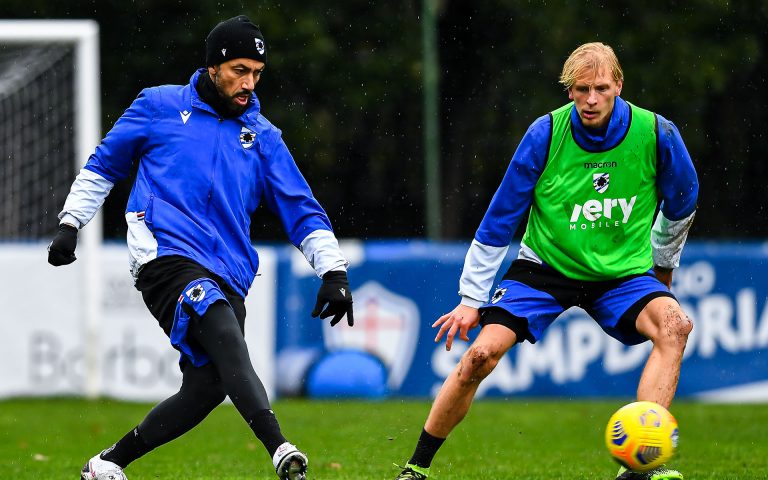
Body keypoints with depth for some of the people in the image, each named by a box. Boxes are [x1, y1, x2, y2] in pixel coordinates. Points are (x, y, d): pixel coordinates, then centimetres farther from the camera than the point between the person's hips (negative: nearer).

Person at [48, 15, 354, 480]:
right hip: (165, 255, -5)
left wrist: (334, 270, 5)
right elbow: (103, 165, 22)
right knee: (224, 335, -31)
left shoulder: (263, 137, 17)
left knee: (208, 388, -6)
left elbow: (302, 211, 17)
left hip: (227, 279, 5)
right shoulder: (160, 106, 12)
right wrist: (71, 223, 15)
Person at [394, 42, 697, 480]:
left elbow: (681, 206, 9)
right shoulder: (547, 133, -15)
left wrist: (664, 267, 22)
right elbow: (500, 218, -5)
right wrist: (472, 299, -4)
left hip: (624, 272, 1)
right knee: (482, 353, -19)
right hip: (545, 265, -1)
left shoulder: (656, 134, -13)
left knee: (674, 323, -29)